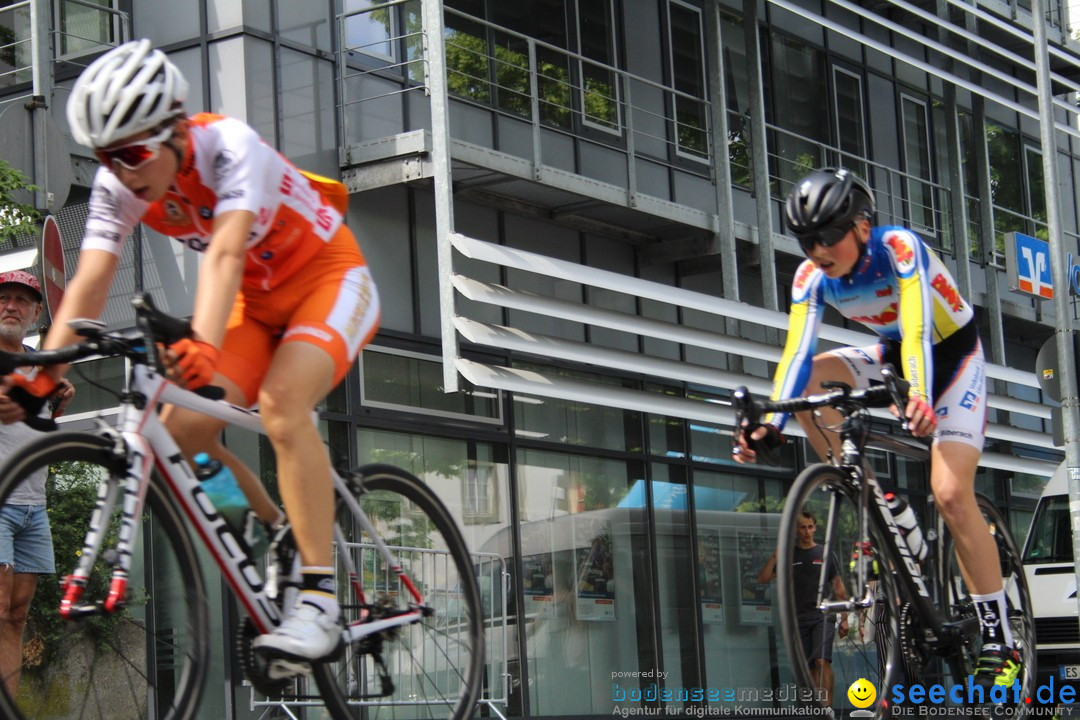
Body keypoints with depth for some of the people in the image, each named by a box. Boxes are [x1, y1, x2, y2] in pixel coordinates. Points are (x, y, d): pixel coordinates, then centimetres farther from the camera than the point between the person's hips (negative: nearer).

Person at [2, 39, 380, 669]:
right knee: (184, 428, -12)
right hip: (259, 302, 7)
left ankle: (320, 601, -32)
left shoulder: (230, 147, -30)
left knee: (281, 401, -32)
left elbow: (224, 254, -45)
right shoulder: (119, 184, -14)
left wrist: (204, 345, -61)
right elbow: (90, 281, -22)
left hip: (330, 278, -6)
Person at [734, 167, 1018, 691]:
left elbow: (918, 329, -43)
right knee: (810, 378, -22)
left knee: (950, 494, -21)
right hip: (893, 357, 6)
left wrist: (919, 394, -60)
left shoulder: (899, 249, -30)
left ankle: (999, 642, -13)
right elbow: (796, 353, -24)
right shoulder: (811, 277, -15)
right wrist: (771, 422, -40)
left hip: (953, 357, -6)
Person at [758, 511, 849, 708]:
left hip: (823, 616, -2)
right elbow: (763, 578, 0)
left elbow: (838, 588, 9)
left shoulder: (825, 553, 7)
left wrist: (844, 618, 4)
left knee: (822, 661, -18)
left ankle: (827, 708, -23)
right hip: (799, 617, 2)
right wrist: (776, 555, -11)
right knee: (810, 666, 3)